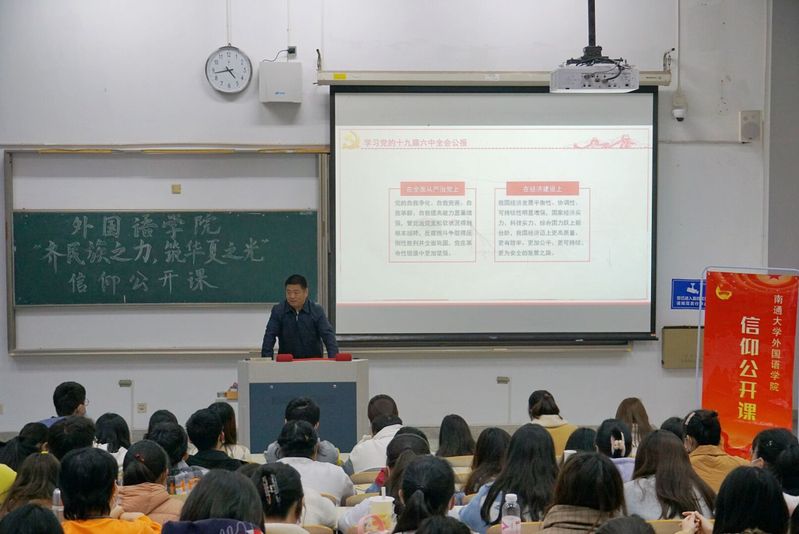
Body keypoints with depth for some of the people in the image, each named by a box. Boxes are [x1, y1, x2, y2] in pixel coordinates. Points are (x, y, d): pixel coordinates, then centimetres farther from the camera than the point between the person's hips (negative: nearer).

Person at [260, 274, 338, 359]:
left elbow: (328, 335, -8)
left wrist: (333, 359, -23)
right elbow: (269, 336, -4)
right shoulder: (277, 311, 0)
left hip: (313, 361, 0)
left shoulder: (317, 311, -1)